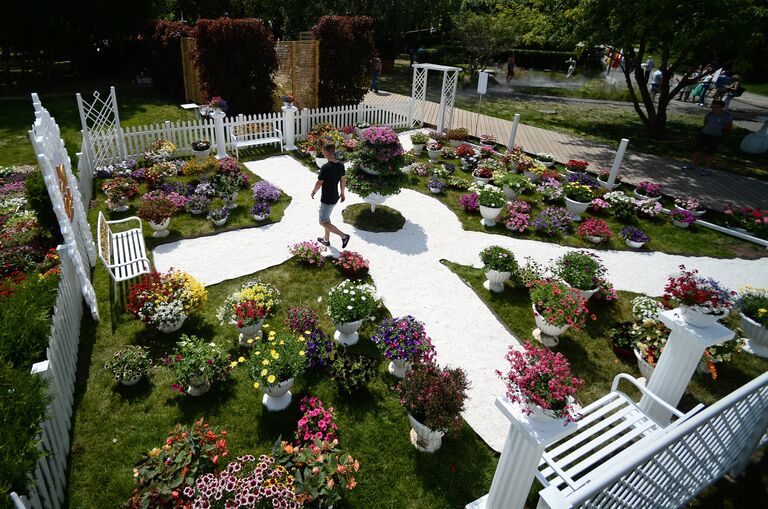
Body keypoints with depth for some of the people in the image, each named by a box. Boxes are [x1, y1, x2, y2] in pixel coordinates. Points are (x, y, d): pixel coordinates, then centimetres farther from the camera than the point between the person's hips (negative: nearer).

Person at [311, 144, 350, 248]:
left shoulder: (325, 167, -26)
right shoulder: (341, 165, -3)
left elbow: (319, 183, -18)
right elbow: (343, 180, 9)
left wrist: (313, 192, 1)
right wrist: (342, 193, 23)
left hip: (327, 200, -8)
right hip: (335, 197, 8)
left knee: (323, 222, 5)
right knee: (326, 217, 25)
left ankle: (344, 236, -2)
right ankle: (326, 239, 37)